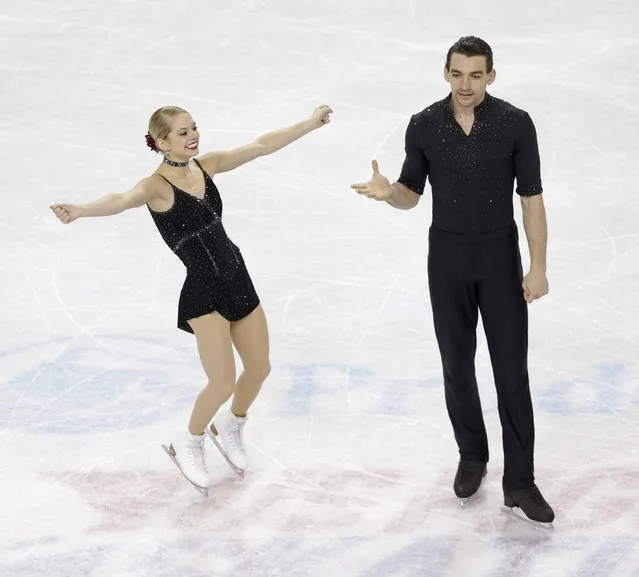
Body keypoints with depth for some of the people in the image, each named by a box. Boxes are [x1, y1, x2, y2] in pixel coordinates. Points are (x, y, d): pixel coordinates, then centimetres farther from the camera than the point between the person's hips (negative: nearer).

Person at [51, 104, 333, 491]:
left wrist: (310, 124, 15)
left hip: (238, 280, 7)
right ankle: (189, 444, 18)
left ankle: (230, 428, 43)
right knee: (223, 383, -11)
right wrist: (80, 210, -57)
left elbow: (261, 146, 11)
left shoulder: (206, 166, 3)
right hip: (203, 292, -7)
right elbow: (122, 201, -37)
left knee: (259, 368, 14)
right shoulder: (157, 186, -17)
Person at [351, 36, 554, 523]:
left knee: (511, 369, -2)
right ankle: (472, 456, 31)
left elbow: (532, 198, -7)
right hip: (447, 257, 2)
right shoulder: (424, 126, -5)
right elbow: (412, 194, 2)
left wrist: (538, 268, -9)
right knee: (457, 365, 11)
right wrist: (387, 192, -22)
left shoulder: (515, 124, -11)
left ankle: (519, 482, 4)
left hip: (500, 256, -2)